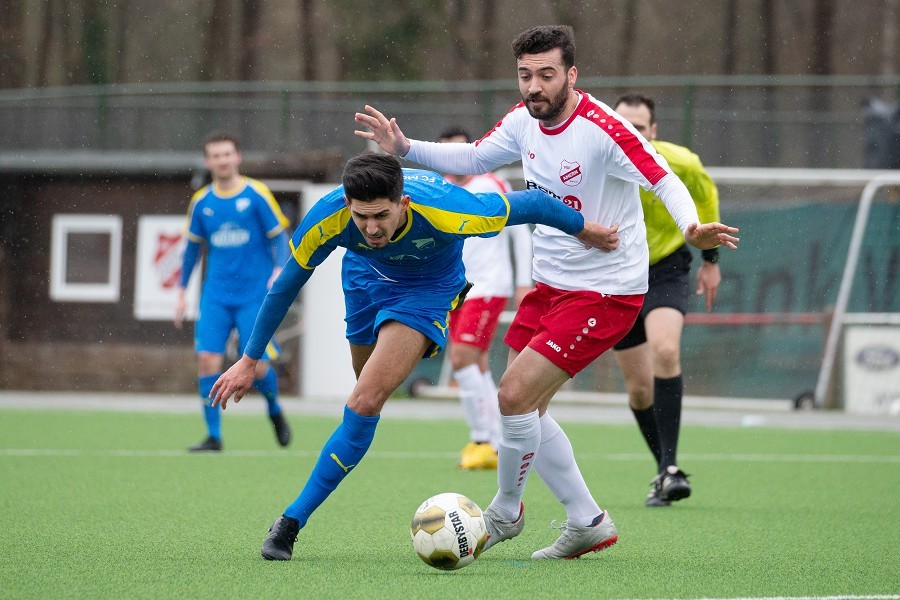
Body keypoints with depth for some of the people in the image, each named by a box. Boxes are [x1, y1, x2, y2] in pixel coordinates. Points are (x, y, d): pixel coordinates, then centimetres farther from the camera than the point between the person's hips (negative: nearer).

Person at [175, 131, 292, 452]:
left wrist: (279, 271, -20)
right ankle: (213, 436, -3)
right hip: (216, 296, 3)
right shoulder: (201, 202, 6)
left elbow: (279, 237, -2)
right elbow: (192, 247, 17)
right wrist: (181, 292, 17)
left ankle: (275, 410, 26)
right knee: (208, 359, -11)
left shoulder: (257, 195, -5)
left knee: (257, 367, -7)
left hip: (255, 296, -3)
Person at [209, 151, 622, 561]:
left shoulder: (447, 212, -40)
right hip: (366, 277, 3)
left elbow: (527, 204, -23)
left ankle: (293, 520, -14)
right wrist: (249, 360, -11)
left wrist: (583, 230, -6)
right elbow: (286, 285, -15)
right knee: (368, 401, 17)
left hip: (430, 287, -3)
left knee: (366, 403, -19)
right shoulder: (327, 219, -32)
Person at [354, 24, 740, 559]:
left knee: (515, 394, -13)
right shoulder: (524, 121, 0)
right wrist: (406, 149, 4)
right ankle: (588, 523, 22)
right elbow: (472, 159, 17)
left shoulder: (602, 129, -23)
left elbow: (664, 180, -27)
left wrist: (691, 228, -47)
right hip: (550, 283, 8)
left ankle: (505, 512, 10)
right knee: (526, 409, 9)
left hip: (604, 292, -8)